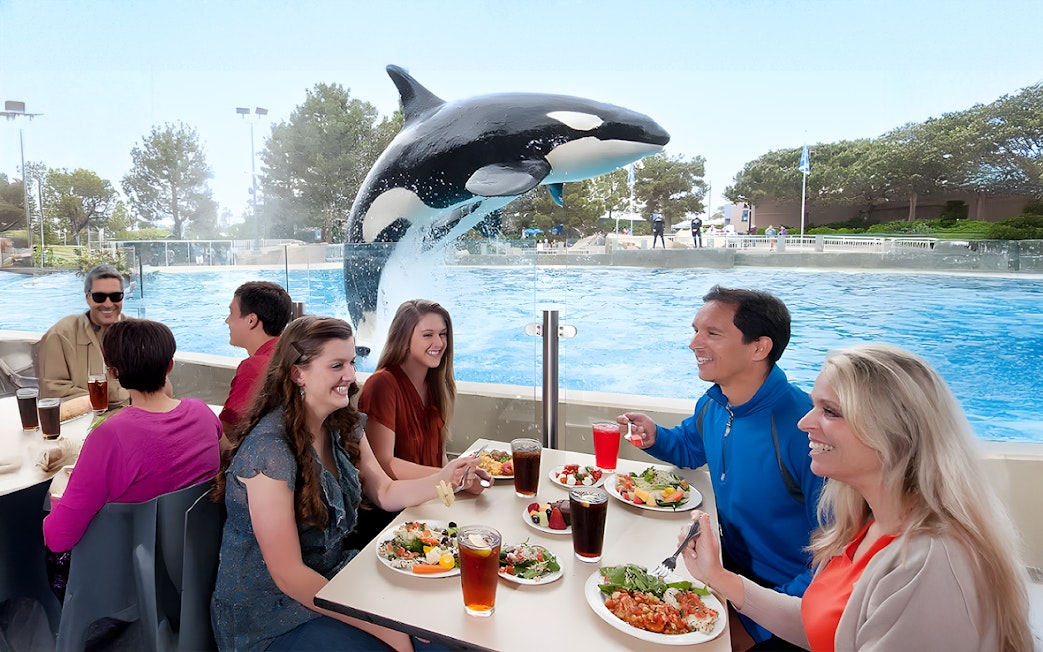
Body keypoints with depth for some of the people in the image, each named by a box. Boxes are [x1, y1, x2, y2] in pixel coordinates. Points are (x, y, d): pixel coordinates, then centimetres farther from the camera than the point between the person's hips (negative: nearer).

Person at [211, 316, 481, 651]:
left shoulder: (344, 425, -3)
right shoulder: (270, 450, -26)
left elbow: (385, 492, 4)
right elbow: (287, 574, -24)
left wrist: (443, 478, -15)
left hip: (331, 573, 6)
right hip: (269, 616, -6)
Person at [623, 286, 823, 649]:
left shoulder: (804, 430, -29)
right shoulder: (712, 405, -3)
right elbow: (691, 447, 19)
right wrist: (655, 438, -3)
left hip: (784, 588, -6)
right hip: (730, 564, 7)